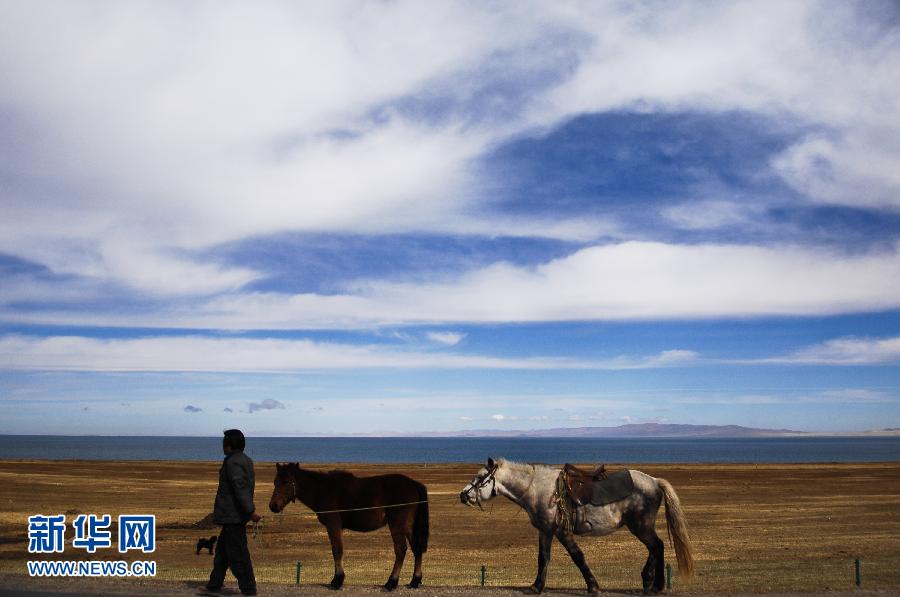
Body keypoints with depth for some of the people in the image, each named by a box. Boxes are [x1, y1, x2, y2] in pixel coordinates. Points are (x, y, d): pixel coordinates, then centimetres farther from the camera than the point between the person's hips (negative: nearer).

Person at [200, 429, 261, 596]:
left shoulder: (232, 462, -19)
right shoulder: (246, 460, 12)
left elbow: (240, 488, -25)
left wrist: (250, 511, -28)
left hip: (232, 514, -10)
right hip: (238, 514, 10)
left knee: (237, 553, -3)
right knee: (222, 549, 18)